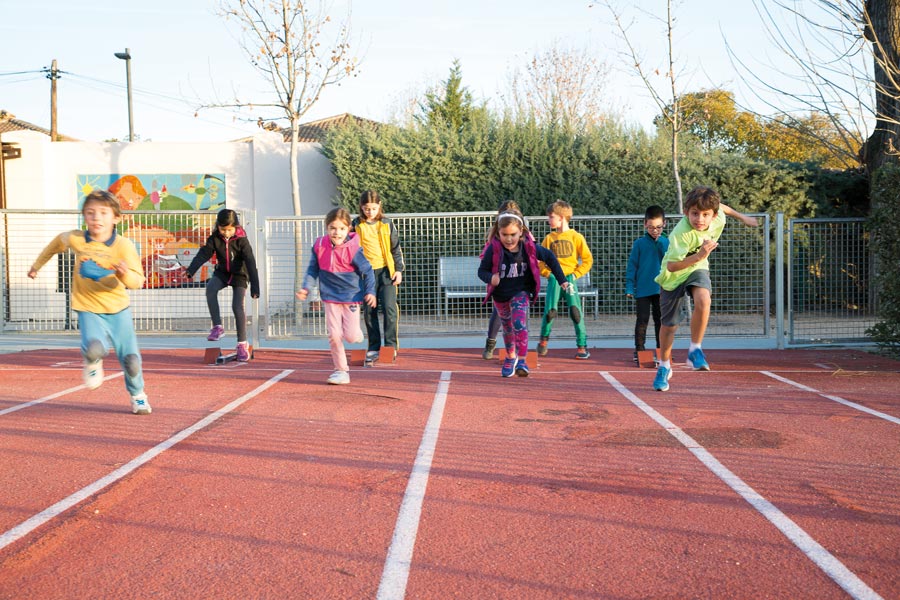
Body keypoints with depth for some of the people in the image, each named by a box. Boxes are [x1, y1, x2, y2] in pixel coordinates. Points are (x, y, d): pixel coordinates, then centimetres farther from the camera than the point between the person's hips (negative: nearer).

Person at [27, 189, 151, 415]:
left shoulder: (124, 245, -14)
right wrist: (37, 264, 30)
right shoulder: (75, 239, -7)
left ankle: (137, 394, 36)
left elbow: (137, 281, -19)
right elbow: (57, 243, 18)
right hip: (89, 309, 0)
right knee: (94, 348, -29)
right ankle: (93, 363, 11)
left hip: (118, 309, 0)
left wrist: (125, 274, -42)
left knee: (131, 360, 4)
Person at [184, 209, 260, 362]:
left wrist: (255, 287, -25)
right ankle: (217, 327, -21)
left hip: (239, 274, -3)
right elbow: (204, 253, -16)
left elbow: (250, 263, -20)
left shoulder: (242, 240, -17)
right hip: (222, 272, 3)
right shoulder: (215, 238, -8)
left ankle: (242, 343, -5)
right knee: (210, 287, -29)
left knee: (238, 307, -16)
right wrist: (191, 270, -33)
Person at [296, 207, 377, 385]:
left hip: (351, 296, -3)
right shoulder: (319, 246, -5)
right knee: (334, 335, -1)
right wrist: (306, 287, -2)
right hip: (330, 297, 3)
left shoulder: (353, 249, -15)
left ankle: (356, 332, 32)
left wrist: (370, 292, -10)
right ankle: (341, 370, 11)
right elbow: (313, 269, 7)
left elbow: (367, 271, -6)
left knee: (351, 336, -7)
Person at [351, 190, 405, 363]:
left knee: (389, 308, -9)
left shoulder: (387, 224, 4)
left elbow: (396, 249, 8)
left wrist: (399, 270, 1)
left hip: (386, 271, -1)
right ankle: (373, 348, 12)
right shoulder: (356, 225, 3)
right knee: (369, 312, 3)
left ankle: (391, 345, 1)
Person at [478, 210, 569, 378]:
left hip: (521, 292, -1)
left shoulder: (529, 246, -17)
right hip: (500, 295, 2)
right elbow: (482, 270, -14)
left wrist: (561, 279, 0)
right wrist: (490, 278, -37)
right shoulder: (493, 249, -22)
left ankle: (521, 361, -18)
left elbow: (549, 257, 0)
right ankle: (510, 357, 43)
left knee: (519, 324, -24)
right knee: (507, 327, 19)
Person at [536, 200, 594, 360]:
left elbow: (587, 259, 3)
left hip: (570, 279, -1)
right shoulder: (549, 238, 9)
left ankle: (582, 346, 1)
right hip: (554, 279, 1)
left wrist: (576, 274, -5)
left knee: (576, 312, -7)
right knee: (550, 311, -9)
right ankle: (544, 339, 15)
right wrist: (546, 273, 0)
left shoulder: (576, 237, 2)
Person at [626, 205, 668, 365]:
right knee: (642, 320, 1)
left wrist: (661, 245, -14)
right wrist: (629, 287, -5)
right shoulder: (639, 243, 0)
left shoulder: (666, 242, 5)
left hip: (661, 289, 2)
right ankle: (639, 350, 8)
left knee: (660, 320, 9)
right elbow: (632, 266, 0)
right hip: (643, 289, -2)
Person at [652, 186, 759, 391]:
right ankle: (664, 366, 32)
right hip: (673, 276, -3)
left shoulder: (718, 219, -18)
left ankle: (695, 350, -13)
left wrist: (742, 217, 19)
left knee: (703, 300, -32)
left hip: (697, 269, 3)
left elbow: (719, 206, 7)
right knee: (669, 325, 6)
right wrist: (699, 256, -49)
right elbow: (671, 266, -38)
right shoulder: (681, 233, -34)